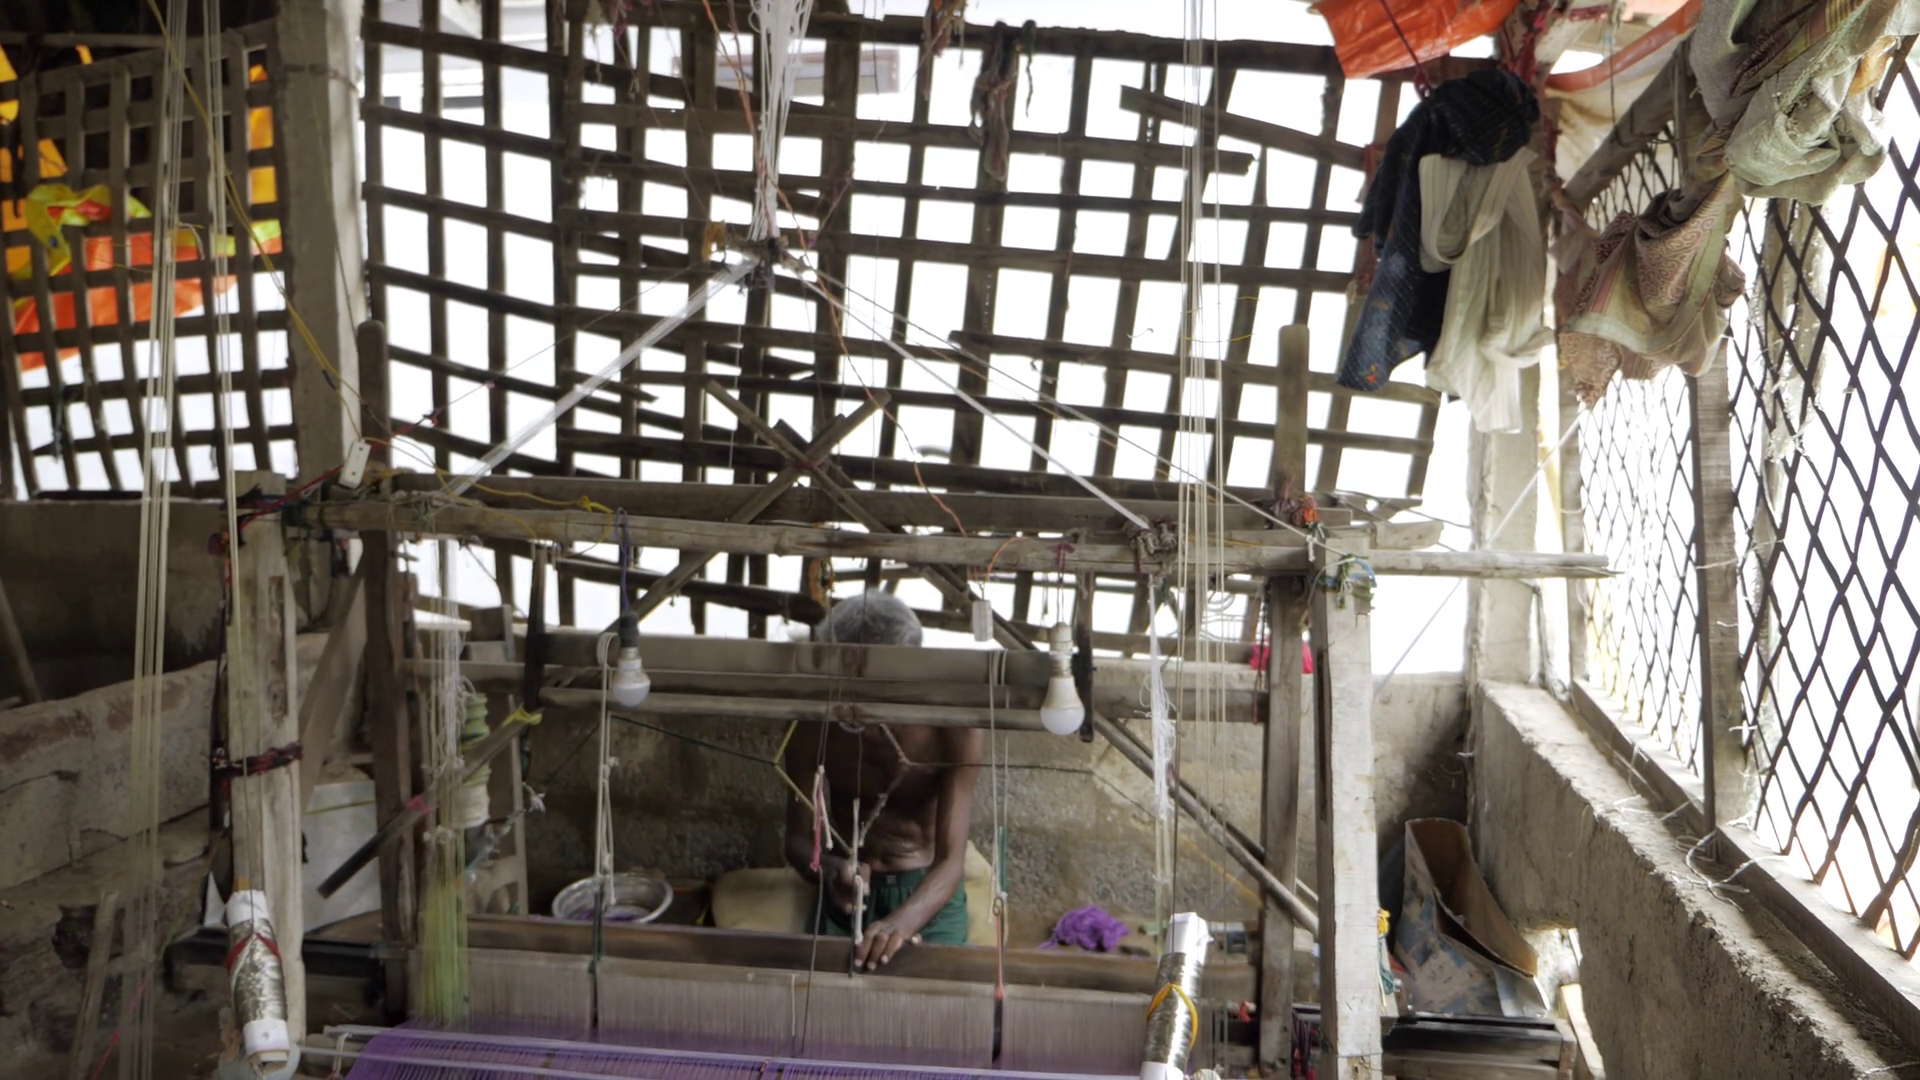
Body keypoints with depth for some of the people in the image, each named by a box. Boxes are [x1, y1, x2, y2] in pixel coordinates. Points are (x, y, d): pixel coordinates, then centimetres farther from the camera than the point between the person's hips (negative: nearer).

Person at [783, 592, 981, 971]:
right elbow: (798, 836, -11)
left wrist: (899, 923, -47)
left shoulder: (952, 728, -23)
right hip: (844, 893, 2)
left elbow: (951, 861, -27)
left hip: (928, 893, -1)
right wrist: (830, 870, -35)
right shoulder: (813, 725, -16)